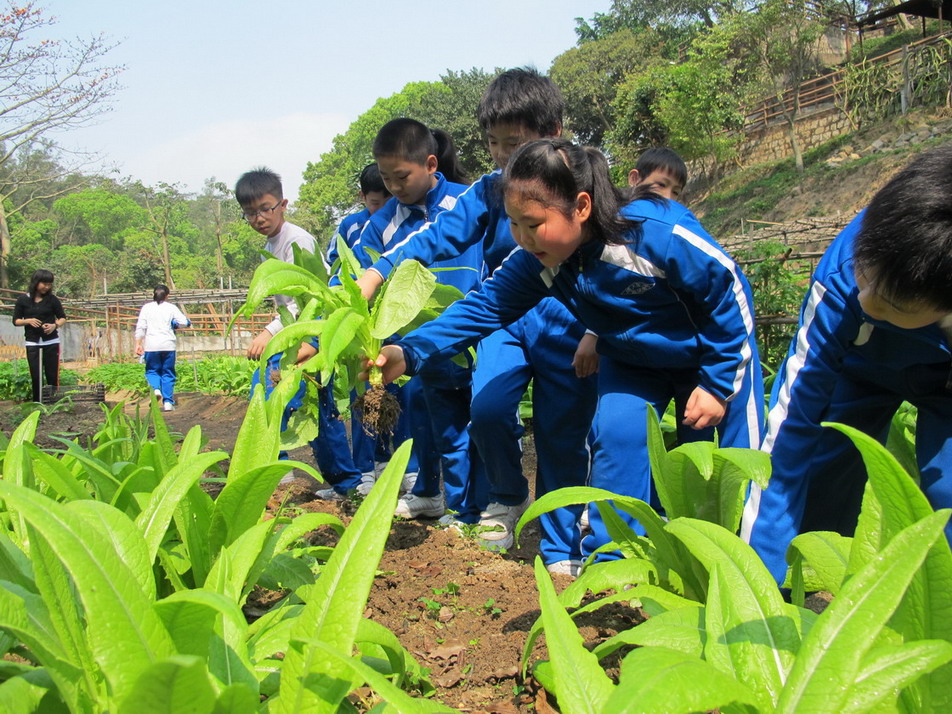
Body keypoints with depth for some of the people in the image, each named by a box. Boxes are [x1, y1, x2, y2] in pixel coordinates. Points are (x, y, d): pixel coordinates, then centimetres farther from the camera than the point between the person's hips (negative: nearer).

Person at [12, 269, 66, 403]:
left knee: (52, 375, -2)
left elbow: (62, 317, 9)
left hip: (51, 343, 0)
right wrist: (28, 321, -14)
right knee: (36, 376, 2)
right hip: (32, 343, 0)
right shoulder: (23, 300, 2)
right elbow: (16, 321, 6)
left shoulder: (52, 299, 2)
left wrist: (55, 325, -11)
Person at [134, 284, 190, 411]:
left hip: (151, 345, 0)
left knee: (152, 370, 14)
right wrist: (174, 325, 17)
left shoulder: (146, 307, 6)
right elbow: (184, 322, -4)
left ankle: (156, 389, -14)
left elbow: (140, 327, 1)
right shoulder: (171, 308, 5)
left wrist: (138, 344, 4)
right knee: (168, 373, 7)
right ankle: (168, 402, 2)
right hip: (168, 345, 0)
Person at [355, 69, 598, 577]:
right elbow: (437, 235, -8)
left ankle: (561, 551, 20)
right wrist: (375, 275, -22)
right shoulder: (489, 192, 0)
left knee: (562, 438, 2)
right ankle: (507, 497, 11)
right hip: (505, 319, 2)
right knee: (487, 408, -20)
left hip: (567, 328, -2)